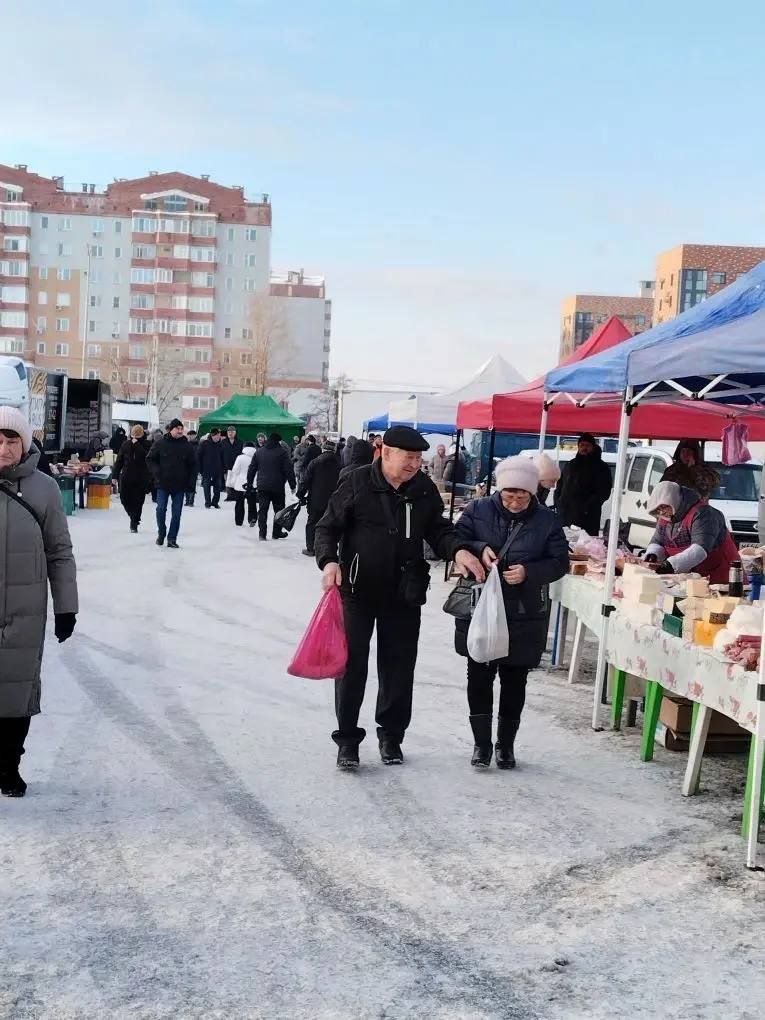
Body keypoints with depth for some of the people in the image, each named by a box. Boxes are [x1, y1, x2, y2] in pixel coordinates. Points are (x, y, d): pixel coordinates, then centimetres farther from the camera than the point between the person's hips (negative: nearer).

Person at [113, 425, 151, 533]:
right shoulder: (126, 444, 4)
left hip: (141, 479, -3)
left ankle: (134, 523, 11)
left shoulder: (146, 445, -4)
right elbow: (119, 460, 8)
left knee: (138, 501, -2)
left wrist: (137, 444, -21)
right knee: (125, 499, 3)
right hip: (126, 477, 3)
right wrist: (116, 475, 5)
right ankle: (134, 518, 29)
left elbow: (146, 456, -23)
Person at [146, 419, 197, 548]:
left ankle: (172, 538, 9)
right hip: (163, 484, -1)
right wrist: (157, 472, -9)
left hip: (180, 485, 1)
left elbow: (193, 464, 10)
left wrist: (189, 480, 2)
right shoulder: (160, 444, -1)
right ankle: (161, 534, 20)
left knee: (176, 513, 1)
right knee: (161, 510, -2)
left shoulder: (187, 446, 3)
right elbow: (150, 459, 5)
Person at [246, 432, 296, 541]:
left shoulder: (259, 452, 7)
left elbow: (251, 469, 11)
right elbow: (289, 470, -8)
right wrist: (292, 486, -2)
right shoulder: (282, 452, -6)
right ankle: (277, 532, 16)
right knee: (279, 510, 11)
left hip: (262, 487, 3)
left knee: (262, 510, 5)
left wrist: (250, 483, 19)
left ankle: (262, 533, -3)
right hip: (278, 487, -3)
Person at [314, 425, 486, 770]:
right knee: (351, 663, 1)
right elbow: (328, 527, -5)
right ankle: (347, 738, 12)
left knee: (398, 664, 10)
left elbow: (437, 530, 9)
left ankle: (391, 735, 25)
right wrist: (329, 561, -22)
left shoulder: (424, 489, 0)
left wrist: (457, 550, -12)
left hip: (403, 593, 3)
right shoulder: (358, 483, -10)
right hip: (357, 589, -3)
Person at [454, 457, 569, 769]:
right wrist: (478, 550, -19)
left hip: (524, 617, 0)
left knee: (514, 680, 9)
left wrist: (528, 572, -17)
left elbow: (560, 562, -1)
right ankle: (481, 742, 16)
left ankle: (506, 744, 24)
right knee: (479, 677, 4)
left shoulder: (546, 520, -1)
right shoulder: (478, 511, 0)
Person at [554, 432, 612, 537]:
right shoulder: (569, 465, 21)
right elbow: (559, 488, 24)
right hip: (564, 517, 5)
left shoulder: (601, 468, 4)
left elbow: (603, 493, -6)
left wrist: (586, 507, -16)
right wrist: (558, 504, 6)